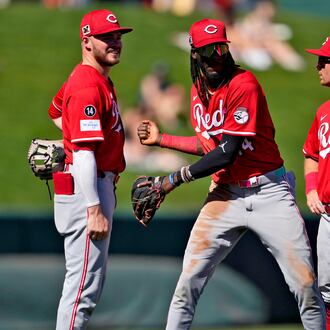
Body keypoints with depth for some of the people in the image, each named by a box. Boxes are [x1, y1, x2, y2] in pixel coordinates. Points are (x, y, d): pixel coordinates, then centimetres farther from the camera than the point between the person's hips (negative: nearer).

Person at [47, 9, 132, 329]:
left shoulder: (98, 78, 15)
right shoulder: (88, 86, -17)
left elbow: (57, 112, 36)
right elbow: (84, 153, -24)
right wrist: (94, 210, -28)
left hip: (99, 182, 11)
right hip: (85, 188, -11)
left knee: (92, 282, 15)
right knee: (84, 282, -11)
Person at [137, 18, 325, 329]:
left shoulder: (244, 85, -15)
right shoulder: (198, 90, 8)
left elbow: (226, 153, -18)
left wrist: (176, 178, -11)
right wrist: (162, 139, 15)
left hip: (268, 192, -5)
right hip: (225, 194, 5)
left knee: (306, 286, -7)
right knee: (188, 281, -5)